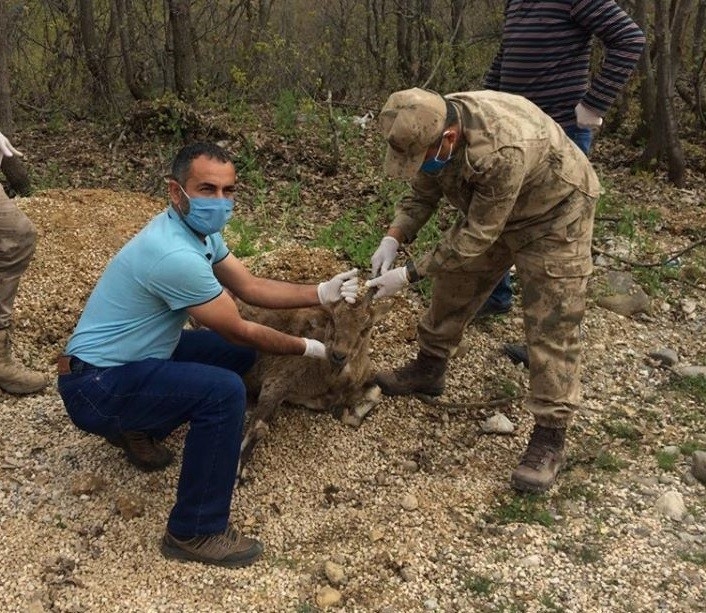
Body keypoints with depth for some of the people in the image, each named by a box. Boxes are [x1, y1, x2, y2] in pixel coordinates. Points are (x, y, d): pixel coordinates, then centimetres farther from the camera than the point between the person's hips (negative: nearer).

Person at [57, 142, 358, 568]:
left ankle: (138, 429, 23)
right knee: (224, 391, -27)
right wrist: (308, 348, -6)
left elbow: (250, 286, 6)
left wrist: (323, 293, -4)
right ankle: (197, 533, -11)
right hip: (95, 387, -10)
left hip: (134, 358, 10)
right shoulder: (175, 255, -30)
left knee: (239, 355, 13)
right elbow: (241, 330, -20)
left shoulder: (200, 228, 0)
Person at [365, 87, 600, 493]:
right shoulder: (431, 129, -19)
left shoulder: (503, 150, -43)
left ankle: (550, 437, -2)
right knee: (454, 283, 13)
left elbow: (476, 235, -33)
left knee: (551, 324, -9)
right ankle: (429, 368, 34)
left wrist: (409, 275, -29)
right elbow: (424, 194, -2)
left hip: (554, 211, -7)